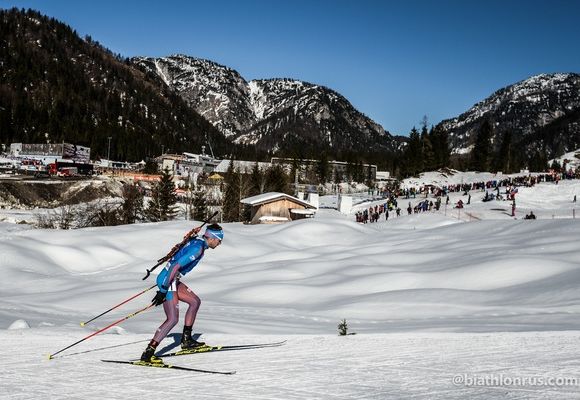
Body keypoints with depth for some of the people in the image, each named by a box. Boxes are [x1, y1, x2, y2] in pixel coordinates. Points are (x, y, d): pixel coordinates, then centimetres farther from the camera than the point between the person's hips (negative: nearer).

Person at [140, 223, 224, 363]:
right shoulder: (198, 248, -18)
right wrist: (163, 290, -25)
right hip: (167, 281, -10)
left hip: (173, 280, 10)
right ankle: (148, 353, -11)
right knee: (173, 319, -11)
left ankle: (186, 340, 23)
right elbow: (176, 266, -24)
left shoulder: (196, 241, 12)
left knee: (195, 301, 17)